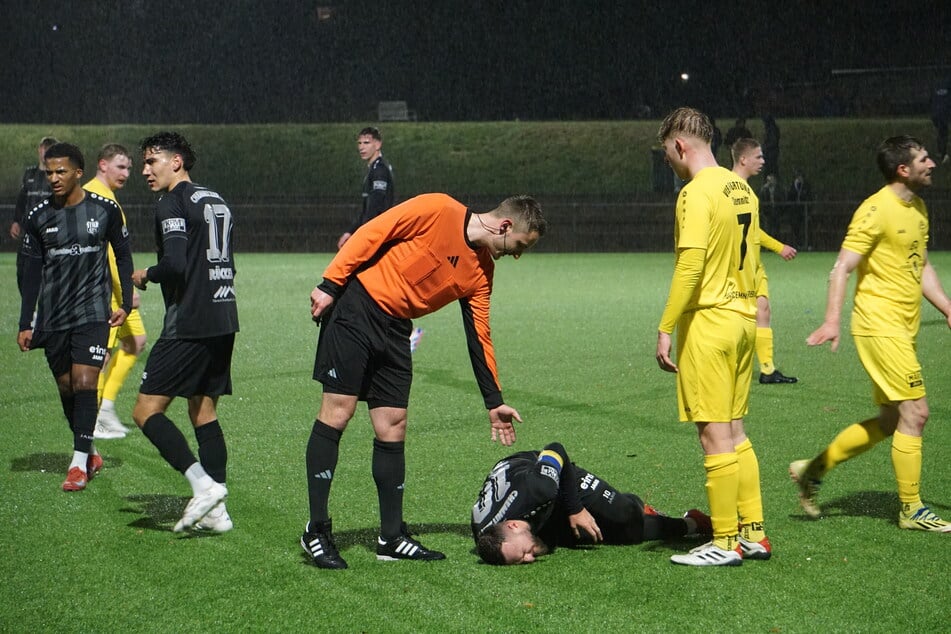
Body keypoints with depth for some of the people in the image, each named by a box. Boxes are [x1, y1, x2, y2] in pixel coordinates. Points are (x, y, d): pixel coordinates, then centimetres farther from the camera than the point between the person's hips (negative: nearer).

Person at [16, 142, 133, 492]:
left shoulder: (105, 210, -2)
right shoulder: (38, 217, 2)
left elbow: (123, 255, 10)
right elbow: (31, 273, 6)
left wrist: (126, 303, 4)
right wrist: (25, 324, 4)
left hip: (93, 312, -3)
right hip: (52, 317, 3)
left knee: (84, 382, -14)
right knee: (66, 388, 7)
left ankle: (80, 463, -11)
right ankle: (90, 454, 23)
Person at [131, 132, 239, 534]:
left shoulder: (173, 204, -9)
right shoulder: (216, 202, 17)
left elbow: (175, 264, -20)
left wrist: (146, 274, -2)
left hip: (189, 326, -9)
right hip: (224, 322, 9)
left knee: (146, 410, -5)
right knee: (204, 412, 13)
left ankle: (203, 484, -18)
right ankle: (215, 510, 9)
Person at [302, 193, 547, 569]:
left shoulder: (481, 272, 9)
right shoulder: (437, 210, -12)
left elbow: (478, 337, 13)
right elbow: (370, 234, -12)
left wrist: (494, 402, 12)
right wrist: (330, 285, -16)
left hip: (395, 330, 7)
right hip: (355, 308, -7)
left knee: (393, 428, 4)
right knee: (337, 414, -8)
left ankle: (392, 538, 12)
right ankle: (316, 532, -2)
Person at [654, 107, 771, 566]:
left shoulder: (697, 192, -14)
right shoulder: (741, 188, 12)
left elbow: (690, 267, -21)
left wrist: (665, 329, -18)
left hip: (707, 322, -9)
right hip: (743, 321, 9)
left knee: (714, 434, -3)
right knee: (734, 432, 15)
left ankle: (726, 543, 1)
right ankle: (753, 533, 17)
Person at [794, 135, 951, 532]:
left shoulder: (918, 209, 14)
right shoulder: (877, 210, -14)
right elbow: (842, 268, -17)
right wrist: (831, 320, -26)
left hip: (902, 330, 9)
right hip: (880, 325, -9)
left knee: (891, 420, 11)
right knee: (914, 413, -9)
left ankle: (812, 470, 22)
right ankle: (912, 511, 1)